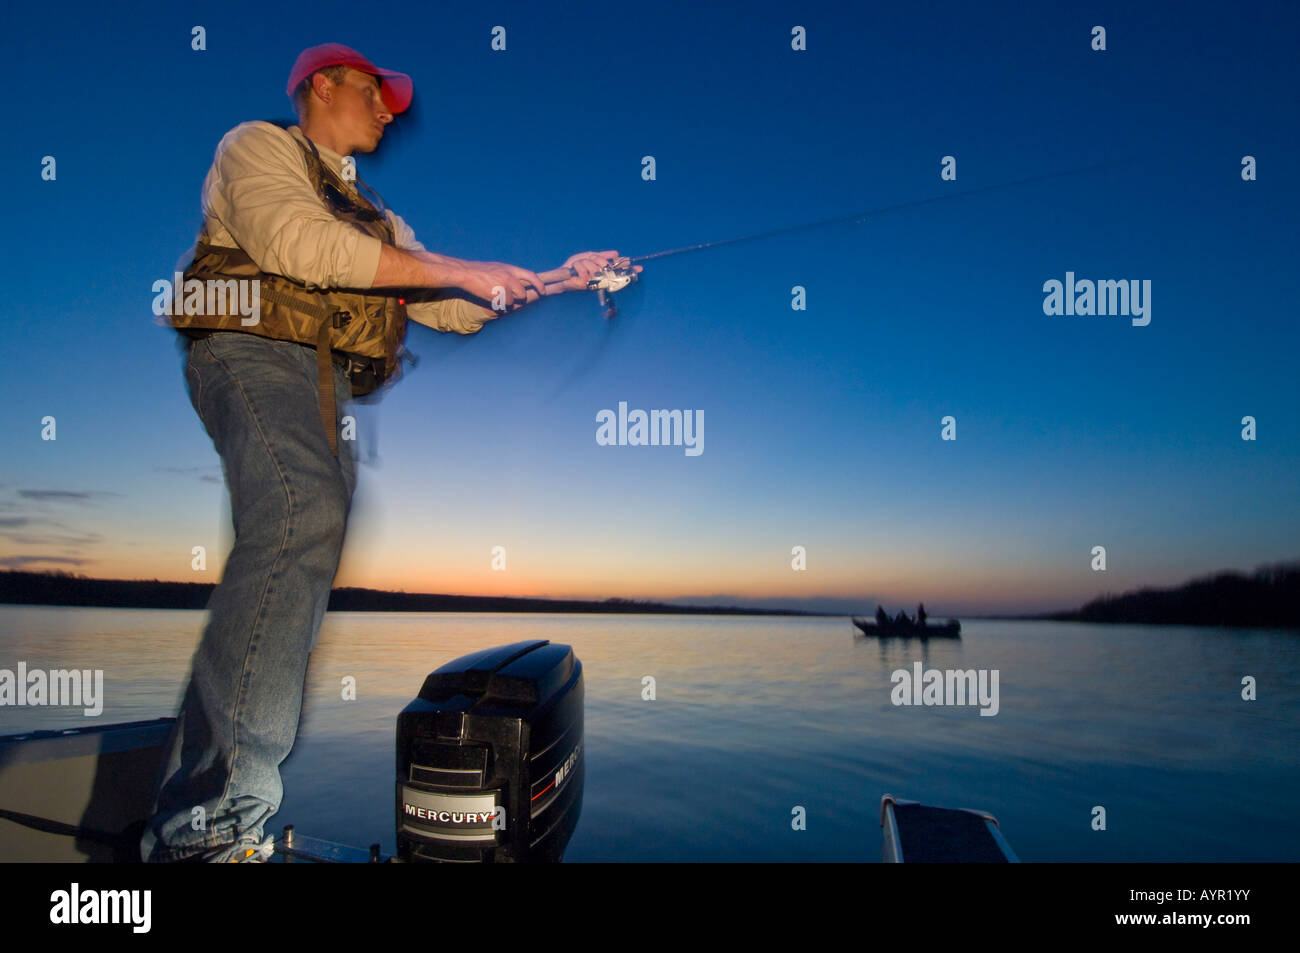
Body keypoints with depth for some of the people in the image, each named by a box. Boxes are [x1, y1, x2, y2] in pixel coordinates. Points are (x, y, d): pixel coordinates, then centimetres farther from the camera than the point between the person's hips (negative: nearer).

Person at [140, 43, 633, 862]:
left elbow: (455, 310, 24)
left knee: (301, 580, -2)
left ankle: (188, 817, 4)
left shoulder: (376, 217, 32)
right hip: (256, 350, -7)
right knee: (303, 517, -31)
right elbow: (296, 243, -9)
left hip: (334, 388, 8)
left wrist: (558, 280, 13)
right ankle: (214, 820, -30)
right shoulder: (258, 146, 12)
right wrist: (462, 271, -11)